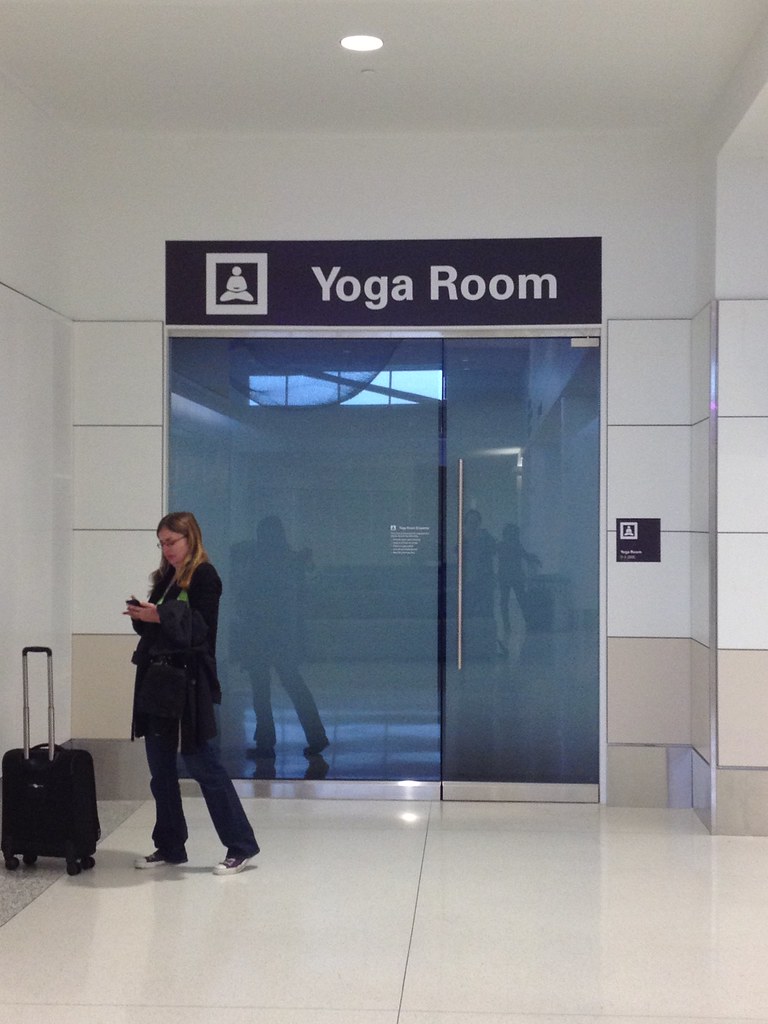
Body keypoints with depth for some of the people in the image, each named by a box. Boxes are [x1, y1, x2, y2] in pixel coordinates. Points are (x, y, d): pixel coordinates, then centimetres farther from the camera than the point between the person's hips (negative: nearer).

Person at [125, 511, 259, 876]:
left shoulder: (204, 576, -7)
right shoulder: (164, 577, 15)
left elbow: (200, 627, -16)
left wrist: (160, 616, -23)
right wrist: (142, 616, -2)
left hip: (190, 682, -8)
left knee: (200, 762, -6)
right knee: (160, 767, 10)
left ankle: (241, 845, 2)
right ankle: (169, 847, 19)